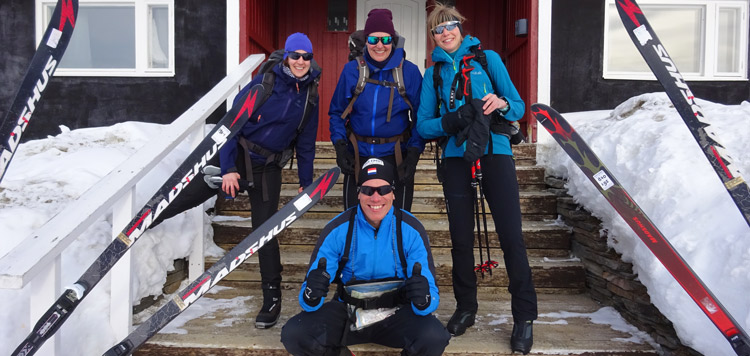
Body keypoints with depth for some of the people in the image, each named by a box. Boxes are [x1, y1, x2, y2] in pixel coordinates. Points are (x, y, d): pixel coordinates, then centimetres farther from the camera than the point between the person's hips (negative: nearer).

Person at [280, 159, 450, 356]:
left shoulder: (412, 229, -11)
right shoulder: (337, 229, -10)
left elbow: (431, 293, -13)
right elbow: (309, 299, -9)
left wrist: (424, 300, -37)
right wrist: (311, 295, -34)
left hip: (396, 313, -1)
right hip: (347, 312, 1)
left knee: (435, 337, -31)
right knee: (293, 334, -23)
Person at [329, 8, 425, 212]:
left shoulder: (409, 71, -4)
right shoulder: (352, 70, 0)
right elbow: (337, 112, 7)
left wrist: (414, 153, -10)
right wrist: (339, 146, -5)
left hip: (396, 157, -1)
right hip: (357, 156, 2)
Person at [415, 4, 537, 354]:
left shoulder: (488, 58, 7)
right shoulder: (433, 74, 11)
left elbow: (518, 107, 5)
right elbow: (423, 125, 3)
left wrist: (502, 104, -18)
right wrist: (450, 121, -16)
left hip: (495, 154, -2)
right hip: (456, 158, 2)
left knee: (511, 237, -7)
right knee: (461, 239, 7)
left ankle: (524, 317, 6)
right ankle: (465, 308, 24)